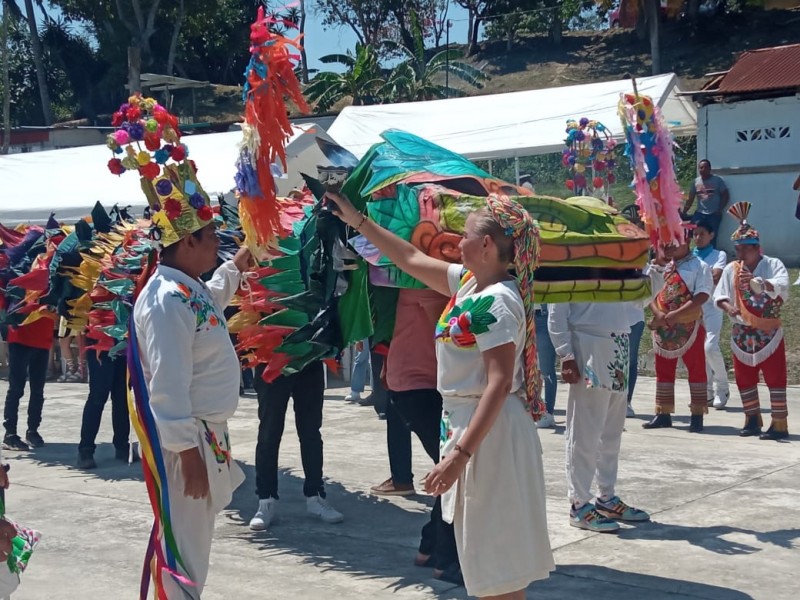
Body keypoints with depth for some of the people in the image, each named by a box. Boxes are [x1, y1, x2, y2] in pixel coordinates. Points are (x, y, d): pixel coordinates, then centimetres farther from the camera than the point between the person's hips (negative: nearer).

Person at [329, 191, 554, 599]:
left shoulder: (495, 302, -20)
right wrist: (354, 219, 18)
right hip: (464, 423, 10)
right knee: (486, 550, 19)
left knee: (496, 555, -1)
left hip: (487, 433, -10)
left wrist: (460, 454, -29)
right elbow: (410, 259, 18)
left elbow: (499, 384, -26)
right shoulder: (469, 282, 7)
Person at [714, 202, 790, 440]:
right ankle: (752, 419, 24)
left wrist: (756, 281, -38)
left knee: (775, 377, -3)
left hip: (769, 331, -4)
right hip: (741, 332, 4)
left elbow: (781, 287, -24)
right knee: (744, 378, 10)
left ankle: (779, 424, 1)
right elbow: (720, 295, 2)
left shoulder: (773, 265, -6)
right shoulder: (731, 269, 4)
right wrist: (727, 307, -19)